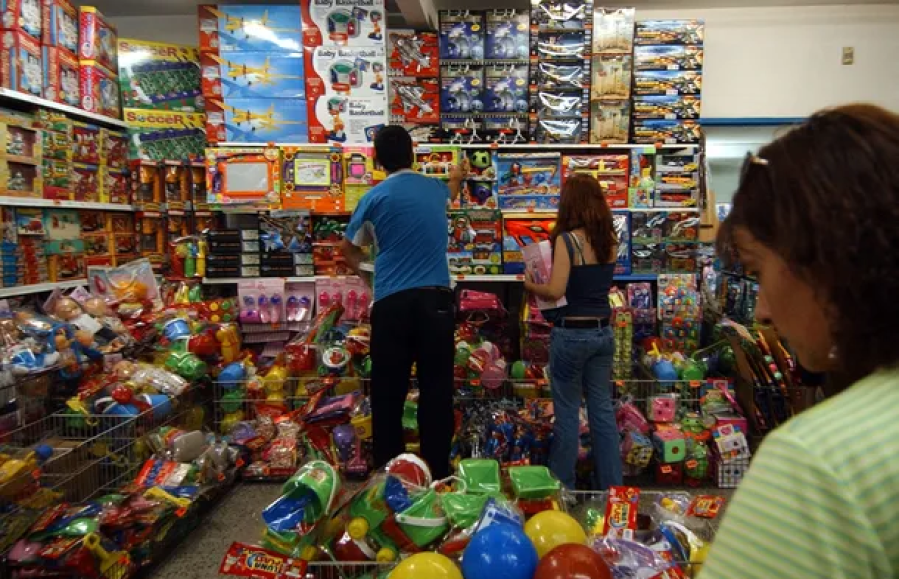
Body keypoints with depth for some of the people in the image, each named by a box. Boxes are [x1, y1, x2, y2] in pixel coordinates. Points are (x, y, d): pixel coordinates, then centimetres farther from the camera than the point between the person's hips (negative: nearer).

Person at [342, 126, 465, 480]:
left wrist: (360, 269, 37)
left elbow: (350, 249, 16)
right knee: (437, 393, 6)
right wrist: (456, 179, 63)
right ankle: (436, 475, 13)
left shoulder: (376, 196, 3)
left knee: (388, 395, 7)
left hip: (392, 303, -2)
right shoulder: (435, 189, 12)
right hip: (436, 300, 2)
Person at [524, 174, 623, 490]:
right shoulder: (610, 240, 4)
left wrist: (530, 285, -1)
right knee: (603, 410, 14)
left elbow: (555, 291, -18)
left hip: (572, 333, -6)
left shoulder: (567, 240, -15)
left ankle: (562, 486, 19)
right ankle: (611, 484, 23)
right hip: (603, 333, 6)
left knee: (567, 412, 6)